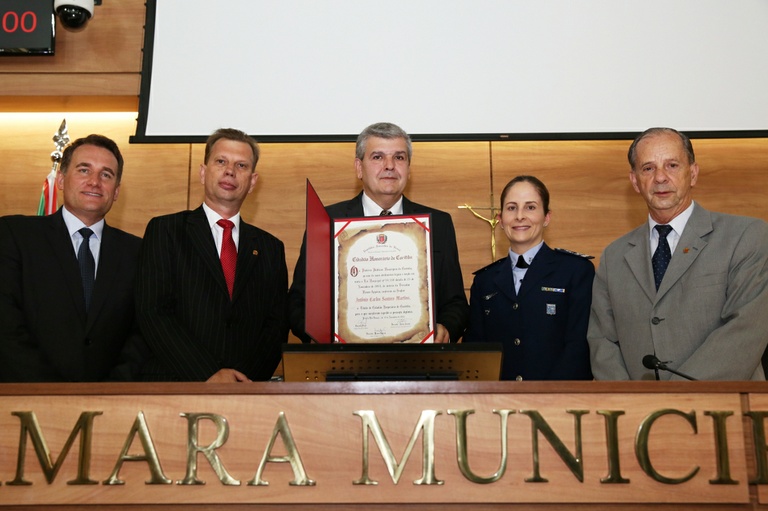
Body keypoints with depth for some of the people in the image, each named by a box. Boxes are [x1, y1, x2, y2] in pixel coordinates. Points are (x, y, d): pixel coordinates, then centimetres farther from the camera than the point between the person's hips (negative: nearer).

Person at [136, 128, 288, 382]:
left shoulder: (271, 248, 14)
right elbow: (152, 313, -4)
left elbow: (277, 325, 10)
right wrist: (210, 375, -12)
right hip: (175, 383, -1)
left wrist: (245, 379, -7)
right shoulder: (164, 230, 6)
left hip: (246, 386, 2)